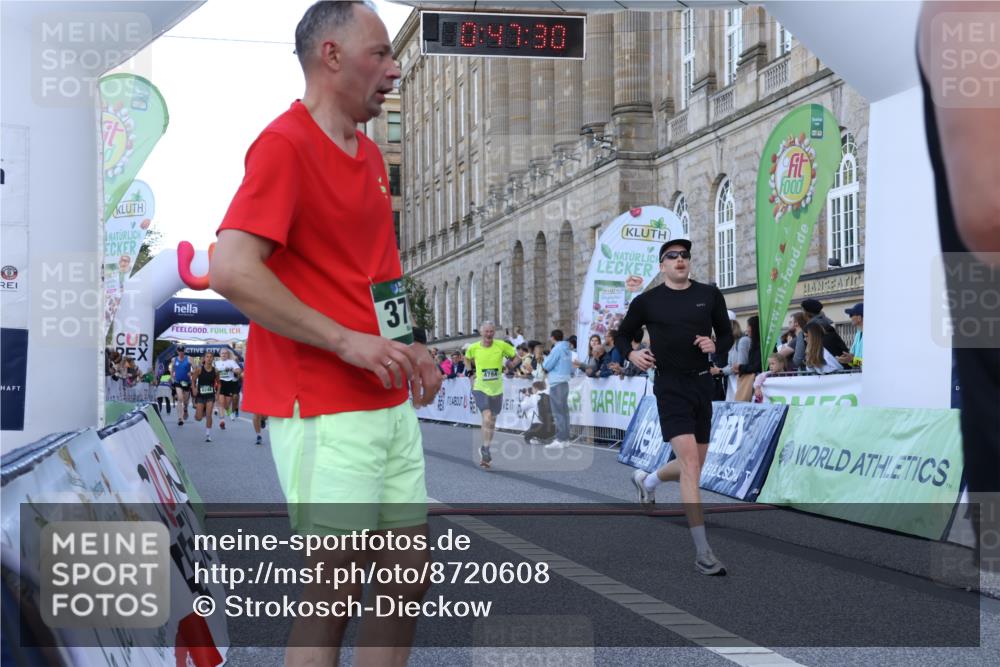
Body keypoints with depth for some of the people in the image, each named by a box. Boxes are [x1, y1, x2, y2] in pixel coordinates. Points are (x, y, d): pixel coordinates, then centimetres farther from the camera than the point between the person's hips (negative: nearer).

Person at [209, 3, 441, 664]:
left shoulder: (370, 154, 16)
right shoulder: (284, 144, -12)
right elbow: (231, 270, -24)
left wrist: (407, 343, 10)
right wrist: (348, 341, -22)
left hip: (390, 404, 9)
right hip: (323, 410, -9)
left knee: (410, 575, 12)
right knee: (335, 593, -3)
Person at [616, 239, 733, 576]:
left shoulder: (710, 295, 7)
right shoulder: (647, 301, 0)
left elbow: (727, 336, 14)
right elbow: (622, 335, 13)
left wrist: (715, 346, -8)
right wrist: (631, 354, -7)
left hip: (702, 384, 5)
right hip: (671, 387, -5)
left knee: (693, 468, 14)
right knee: (690, 462, -18)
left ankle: (647, 481, 48)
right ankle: (702, 552, -18)